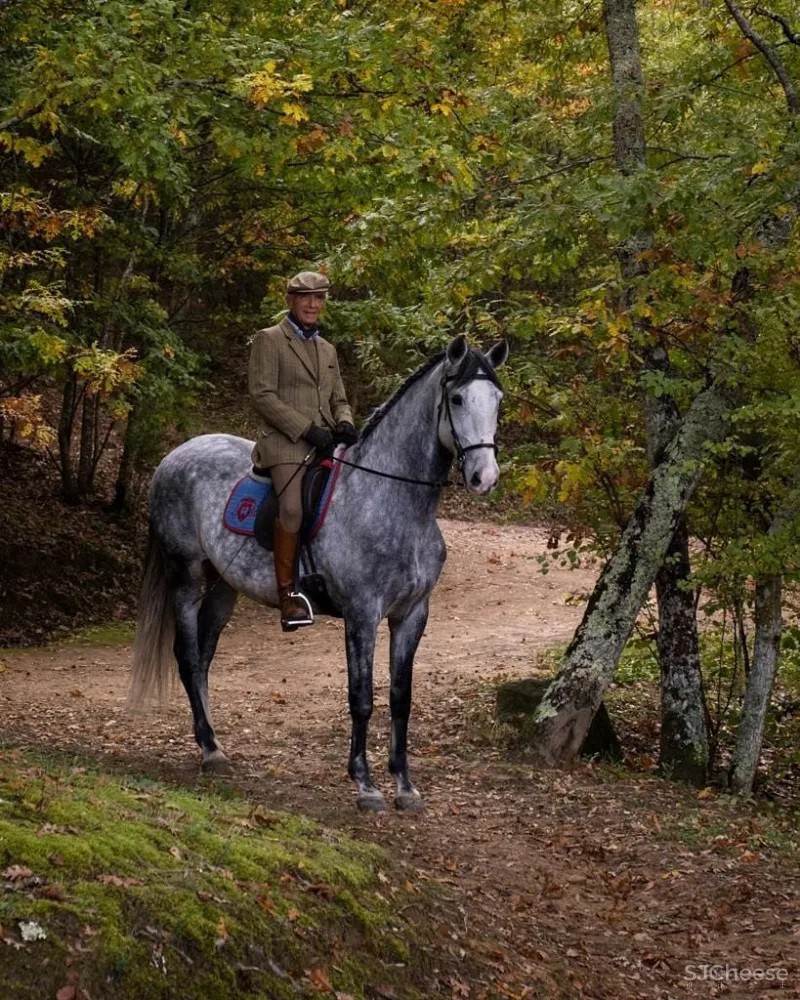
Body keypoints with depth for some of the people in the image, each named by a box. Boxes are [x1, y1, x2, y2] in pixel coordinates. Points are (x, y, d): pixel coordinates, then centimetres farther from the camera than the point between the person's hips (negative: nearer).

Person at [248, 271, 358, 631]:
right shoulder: (269, 340, 5)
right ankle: (287, 595, -23)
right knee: (292, 508, -28)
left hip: (325, 442, 7)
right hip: (286, 442, -6)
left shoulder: (328, 349, 25)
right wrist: (306, 429, -14)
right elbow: (262, 395, -6)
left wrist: (344, 424, 1)